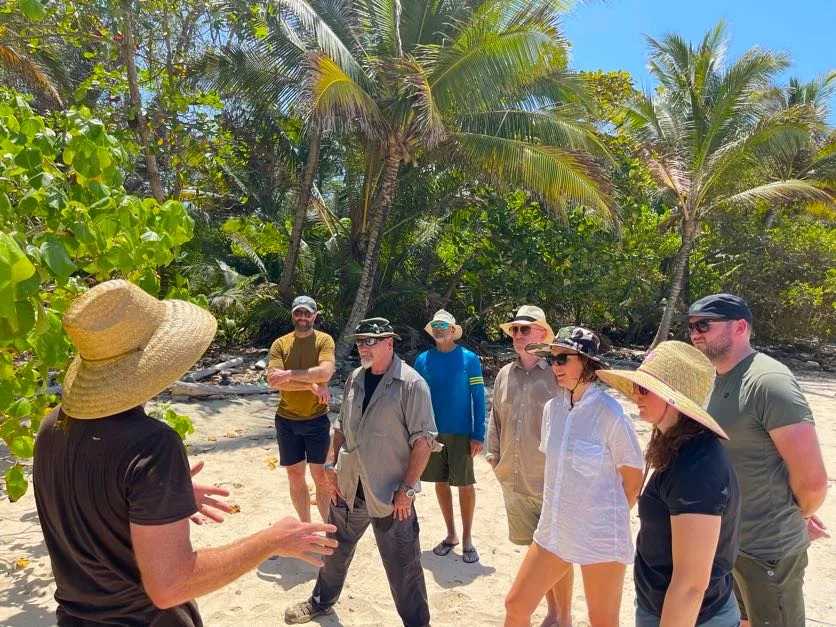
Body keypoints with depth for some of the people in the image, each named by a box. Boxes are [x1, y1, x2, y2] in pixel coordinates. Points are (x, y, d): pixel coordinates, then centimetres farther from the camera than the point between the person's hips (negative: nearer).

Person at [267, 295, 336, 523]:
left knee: (321, 476, 4)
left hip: (317, 419, -3)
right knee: (295, 476, 12)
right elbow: (273, 380, -14)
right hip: (286, 420, 3)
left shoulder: (324, 340, -6)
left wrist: (289, 374, -20)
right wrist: (311, 385, -20)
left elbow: (325, 372, -23)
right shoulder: (280, 344, 0)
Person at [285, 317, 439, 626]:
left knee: (403, 568, 6)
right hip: (348, 488, 6)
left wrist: (407, 489, -17)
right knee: (335, 550, 25)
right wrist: (331, 464, 8)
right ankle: (321, 601, 50)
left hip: (390, 495, -6)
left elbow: (424, 439, -16)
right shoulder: (355, 379, 5)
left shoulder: (411, 384, -15)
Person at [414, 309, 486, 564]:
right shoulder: (422, 360, 2)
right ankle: (451, 534, 29)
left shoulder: (468, 359, -6)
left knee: (465, 484, 4)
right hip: (431, 432, 3)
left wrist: (478, 435, -10)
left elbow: (478, 398, -6)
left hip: (461, 433, -3)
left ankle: (467, 538, 21)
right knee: (440, 483, 12)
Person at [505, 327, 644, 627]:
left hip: (599, 536, -6)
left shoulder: (610, 413, -17)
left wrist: (607, 519, 4)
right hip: (554, 529, 6)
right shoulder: (552, 407, 1)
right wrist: (556, 511, 14)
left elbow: (633, 480, -8)